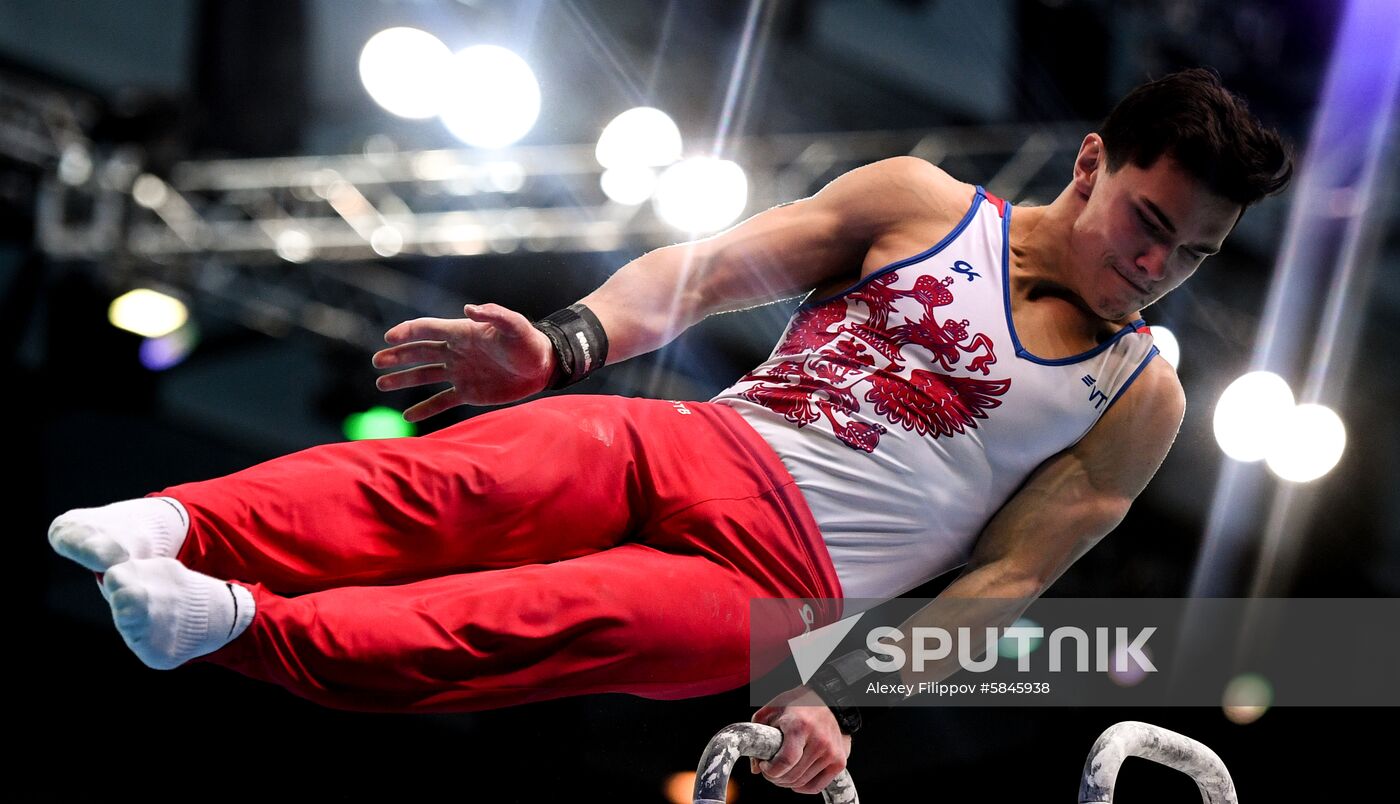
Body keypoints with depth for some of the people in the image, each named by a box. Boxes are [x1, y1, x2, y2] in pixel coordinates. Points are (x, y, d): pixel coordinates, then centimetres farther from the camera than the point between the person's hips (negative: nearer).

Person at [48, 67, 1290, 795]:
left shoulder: (1141, 401, 10)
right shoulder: (922, 203, 13)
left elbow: (1004, 583, 3)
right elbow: (714, 266, 6)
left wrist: (846, 698, -12)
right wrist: (561, 349, -13)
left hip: (787, 588, -2)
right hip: (693, 447, 2)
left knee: (565, 618, -33)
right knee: (479, 473, -30)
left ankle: (239, 624, -50)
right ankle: (179, 527, -46)